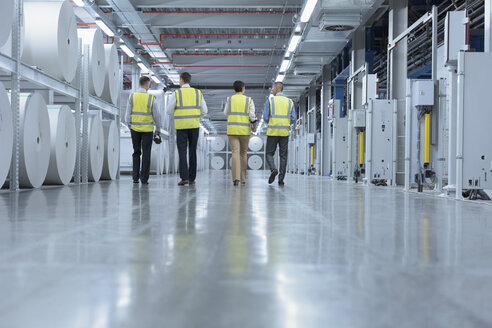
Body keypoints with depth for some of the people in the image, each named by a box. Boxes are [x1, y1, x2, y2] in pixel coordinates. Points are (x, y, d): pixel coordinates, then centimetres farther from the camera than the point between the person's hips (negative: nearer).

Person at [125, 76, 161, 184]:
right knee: (146, 154, 5)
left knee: (136, 153, 15)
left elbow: (128, 116, -1)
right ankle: (144, 178, 1)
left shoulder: (131, 97, -4)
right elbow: (156, 115, -4)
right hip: (147, 129, -2)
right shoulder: (151, 98, -9)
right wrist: (158, 129, 10)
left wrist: (130, 127, 14)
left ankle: (135, 177, 11)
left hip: (135, 129, 2)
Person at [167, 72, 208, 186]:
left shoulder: (176, 93, -5)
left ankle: (184, 177, -13)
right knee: (192, 152, 10)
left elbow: (169, 111, -4)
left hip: (181, 126, -3)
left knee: (182, 152, -1)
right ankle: (192, 179, 11)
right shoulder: (198, 93, 4)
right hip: (194, 126, 3)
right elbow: (204, 111, 6)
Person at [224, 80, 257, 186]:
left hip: (232, 130, 0)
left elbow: (226, 113, 17)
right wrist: (254, 125, 10)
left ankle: (236, 178, -25)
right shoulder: (249, 100, 0)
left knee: (235, 153, -8)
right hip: (245, 130, 0)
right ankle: (243, 178, 18)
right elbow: (252, 115, -5)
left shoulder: (229, 99, 4)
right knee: (243, 154, 14)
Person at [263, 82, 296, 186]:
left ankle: (273, 169, -20)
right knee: (283, 156, 6)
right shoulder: (290, 102, 9)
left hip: (272, 131, -2)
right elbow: (293, 119, 4)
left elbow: (265, 118, -4)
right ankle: (281, 178, 0)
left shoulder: (270, 100, 0)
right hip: (285, 132, 2)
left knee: (269, 154, 7)